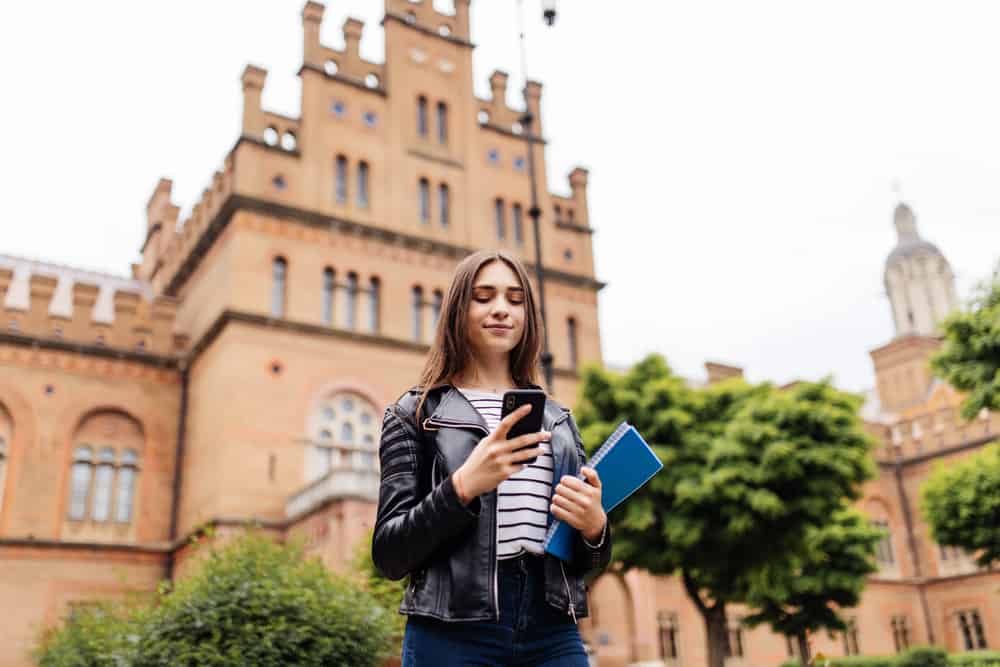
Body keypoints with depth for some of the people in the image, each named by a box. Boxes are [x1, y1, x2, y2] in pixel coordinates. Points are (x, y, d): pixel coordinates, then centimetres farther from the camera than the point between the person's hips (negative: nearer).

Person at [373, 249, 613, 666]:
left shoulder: (558, 418, 13)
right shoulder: (415, 413, 3)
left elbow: (587, 562, 15)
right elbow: (389, 555, -4)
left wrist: (594, 526, -7)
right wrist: (462, 487, -19)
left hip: (553, 632, 3)